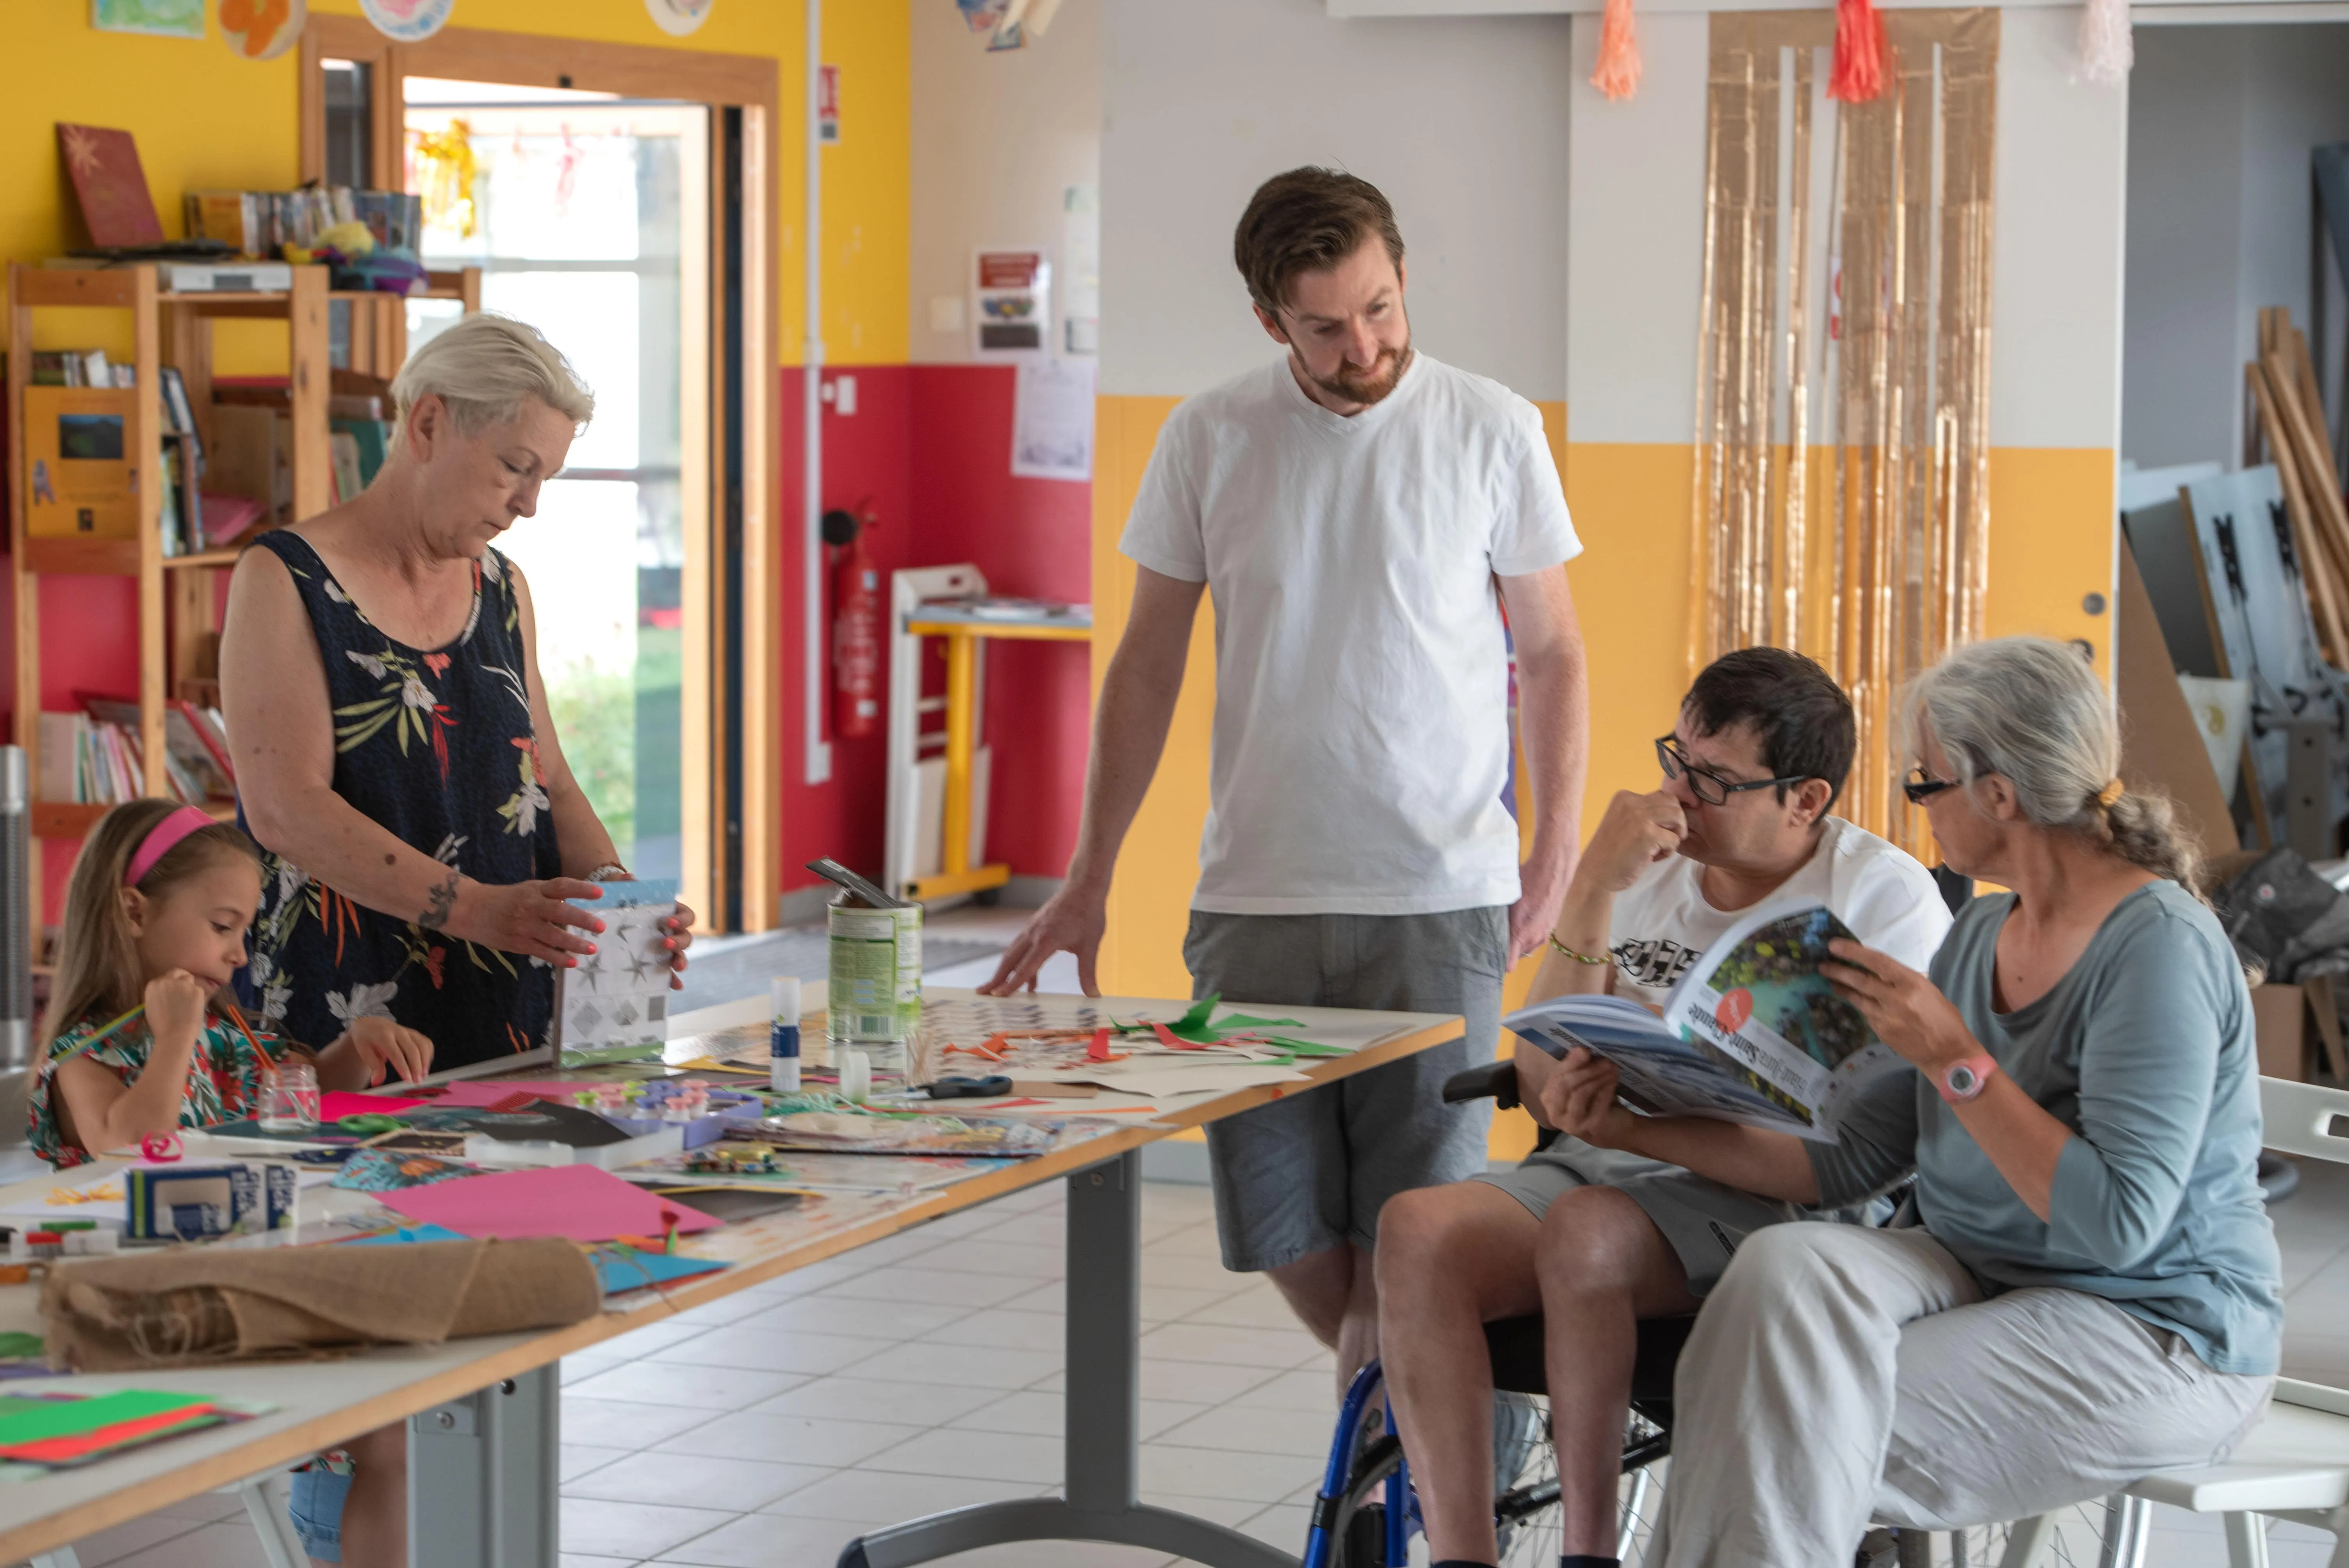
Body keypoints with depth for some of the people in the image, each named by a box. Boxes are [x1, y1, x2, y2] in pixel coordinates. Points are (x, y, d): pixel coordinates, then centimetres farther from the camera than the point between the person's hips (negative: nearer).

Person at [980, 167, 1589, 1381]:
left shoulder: (1490, 431, 0)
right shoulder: (1207, 441, 4)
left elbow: (1550, 654, 7)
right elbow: (1148, 664, 11)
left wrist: (1557, 846, -4)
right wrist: (1089, 880, 9)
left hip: (1439, 896, -2)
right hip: (1255, 896, 2)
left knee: (1414, 1222, -6)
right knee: (1279, 1222, 4)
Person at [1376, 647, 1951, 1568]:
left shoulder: (1884, 897, 1)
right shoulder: (1644, 872, 14)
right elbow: (1546, 1091, 5)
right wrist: (1592, 892, -5)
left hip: (1779, 1200, -5)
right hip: (1609, 1168, 5)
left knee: (1585, 1233, -36)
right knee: (1417, 1230, -26)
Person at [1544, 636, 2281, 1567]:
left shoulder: (2160, 948, -17)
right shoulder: (1983, 932, 11)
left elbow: (2117, 1223, -24)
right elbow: (1848, 1162, 11)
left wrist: (1956, 1061, -22)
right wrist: (1632, 1130, 4)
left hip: (2156, 1341, -7)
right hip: (1981, 1278, 7)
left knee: (1805, 1446, -24)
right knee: (1789, 1269, -23)